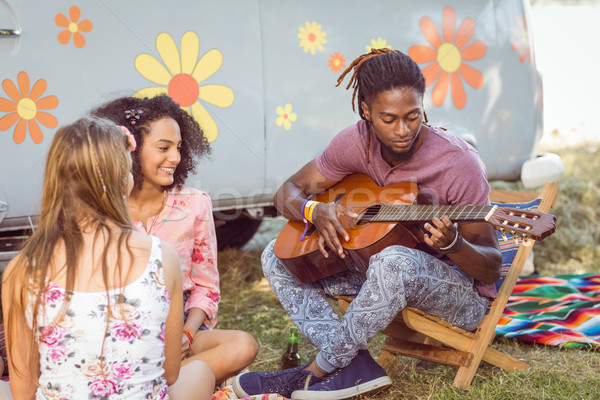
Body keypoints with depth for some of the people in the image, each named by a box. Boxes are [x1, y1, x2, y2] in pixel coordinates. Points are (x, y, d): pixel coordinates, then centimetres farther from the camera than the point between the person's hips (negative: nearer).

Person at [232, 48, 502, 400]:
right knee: (278, 256, -7)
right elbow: (288, 194, 0)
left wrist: (451, 244, -41)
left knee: (395, 261, -40)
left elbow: (491, 270, -18)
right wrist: (315, 211, -24)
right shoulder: (357, 143, -9)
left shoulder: (459, 163, -23)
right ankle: (356, 366, -22)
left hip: (463, 294, -6)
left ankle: (322, 369, -19)